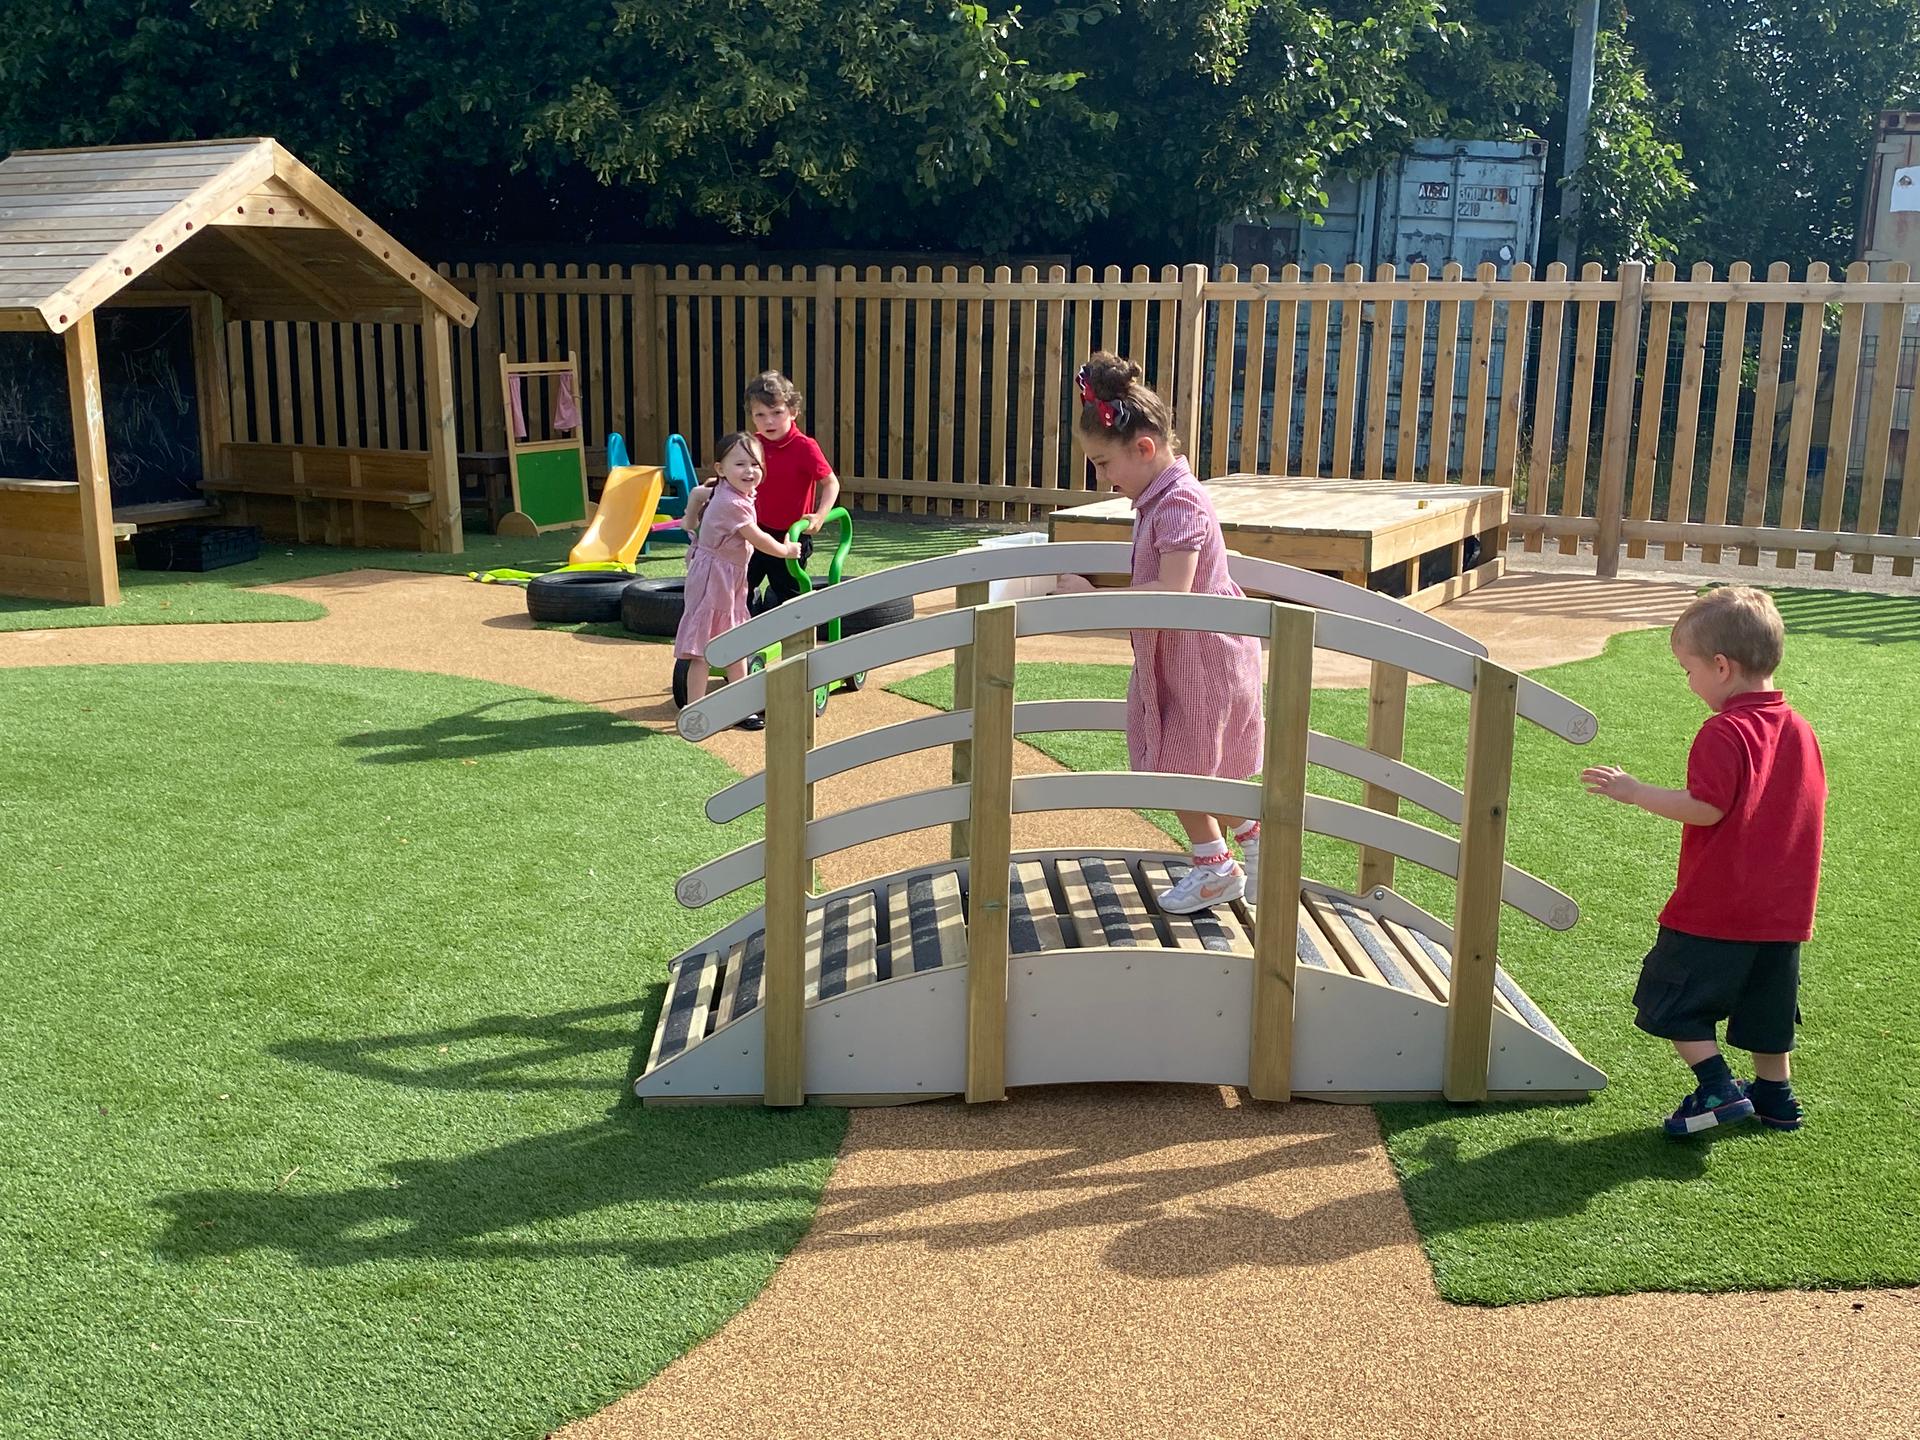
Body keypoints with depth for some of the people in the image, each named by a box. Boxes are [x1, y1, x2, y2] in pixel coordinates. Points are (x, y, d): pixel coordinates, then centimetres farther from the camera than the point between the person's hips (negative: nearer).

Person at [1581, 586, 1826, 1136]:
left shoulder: (1725, 732, -18)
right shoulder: (1800, 729, 7)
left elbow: (1705, 807, -24)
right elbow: (1810, 808, 15)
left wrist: (1635, 791, -17)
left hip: (1715, 909, -8)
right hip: (1783, 910, 8)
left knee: (1674, 997, 3)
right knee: (1764, 1002, 21)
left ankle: (1718, 1088, -4)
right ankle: (1775, 1095, 30)